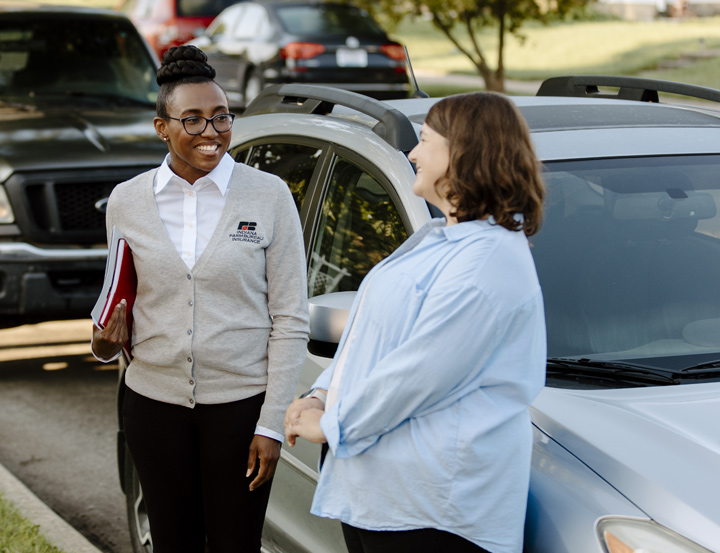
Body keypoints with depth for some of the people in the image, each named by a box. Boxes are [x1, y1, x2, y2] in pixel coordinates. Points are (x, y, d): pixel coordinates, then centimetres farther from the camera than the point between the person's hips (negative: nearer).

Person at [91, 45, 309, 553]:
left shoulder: (269, 195, -4)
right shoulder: (127, 201, 3)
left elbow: (290, 319, -4)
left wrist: (272, 424, -9)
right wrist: (107, 341, -7)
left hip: (241, 403, -2)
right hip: (155, 401, 2)